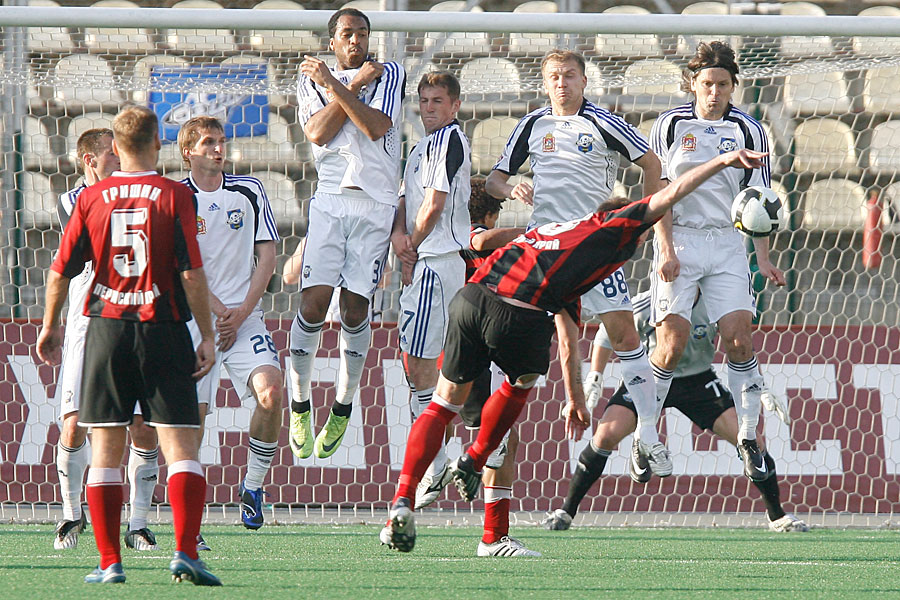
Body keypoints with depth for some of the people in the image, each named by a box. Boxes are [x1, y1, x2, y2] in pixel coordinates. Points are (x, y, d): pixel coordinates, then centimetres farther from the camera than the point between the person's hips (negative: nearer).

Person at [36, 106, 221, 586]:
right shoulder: (175, 196, -4)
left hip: (105, 327, 2)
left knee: (105, 450, 6)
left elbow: (60, 271, 6)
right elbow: (192, 273, -9)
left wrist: (49, 327, 20)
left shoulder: (91, 199, 3)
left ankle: (109, 562, 2)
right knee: (180, 444, -1)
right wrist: (207, 336, -3)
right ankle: (185, 551, -14)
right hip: (163, 328, -2)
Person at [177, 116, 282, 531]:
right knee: (192, 415, -8)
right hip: (192, 319, -1)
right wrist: (218, 310, -11)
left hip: (244, 317, 1)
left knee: (271, 391, -20)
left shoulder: (249, 192, 9)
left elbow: (266, 256, 7)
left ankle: (253, 487, -1)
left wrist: (240, 313, -4)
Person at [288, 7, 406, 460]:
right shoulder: (311, 80, 14)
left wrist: (334, 85, -12)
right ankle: (299, 405, 0)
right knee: (313, 301, -11)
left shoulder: (389, 75, 7)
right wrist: (355, 85, -6)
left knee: (355, 308, -2)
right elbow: (317, 133, -4)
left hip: (376, 205, -1)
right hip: (330, 198, 1)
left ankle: (342, 409, 11)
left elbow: (375, 127, -10)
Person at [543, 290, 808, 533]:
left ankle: (777, 516, 7)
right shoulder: (645, 307, -23)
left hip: (698, 381, 1)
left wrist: (762, 389, -5)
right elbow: (608, 333, -4)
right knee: (607, 434, -23)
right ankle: (566, 511, -7)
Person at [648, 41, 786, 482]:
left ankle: (748, 440, -1)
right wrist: (666, 248, -8)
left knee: (739, 341, -10)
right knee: (671, 345, -11)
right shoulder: (670, 125, 2)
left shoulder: (748, 130, 5)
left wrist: (763, 261, 2)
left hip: (727, 245, 2)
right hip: (679, 241, -1)